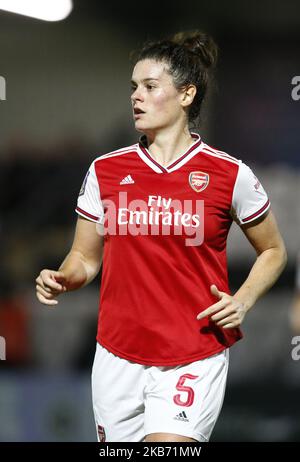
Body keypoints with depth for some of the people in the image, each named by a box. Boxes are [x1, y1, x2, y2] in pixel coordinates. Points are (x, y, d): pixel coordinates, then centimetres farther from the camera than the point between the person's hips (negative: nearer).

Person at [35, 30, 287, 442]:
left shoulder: (231, 175, -4)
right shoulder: (105, 170, 4)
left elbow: (273, 251, 9)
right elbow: (86, 258, 13)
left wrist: (243, 301, -8)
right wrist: (63, 279, -9)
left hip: (194, 358, -3)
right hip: (117, 357, 3)